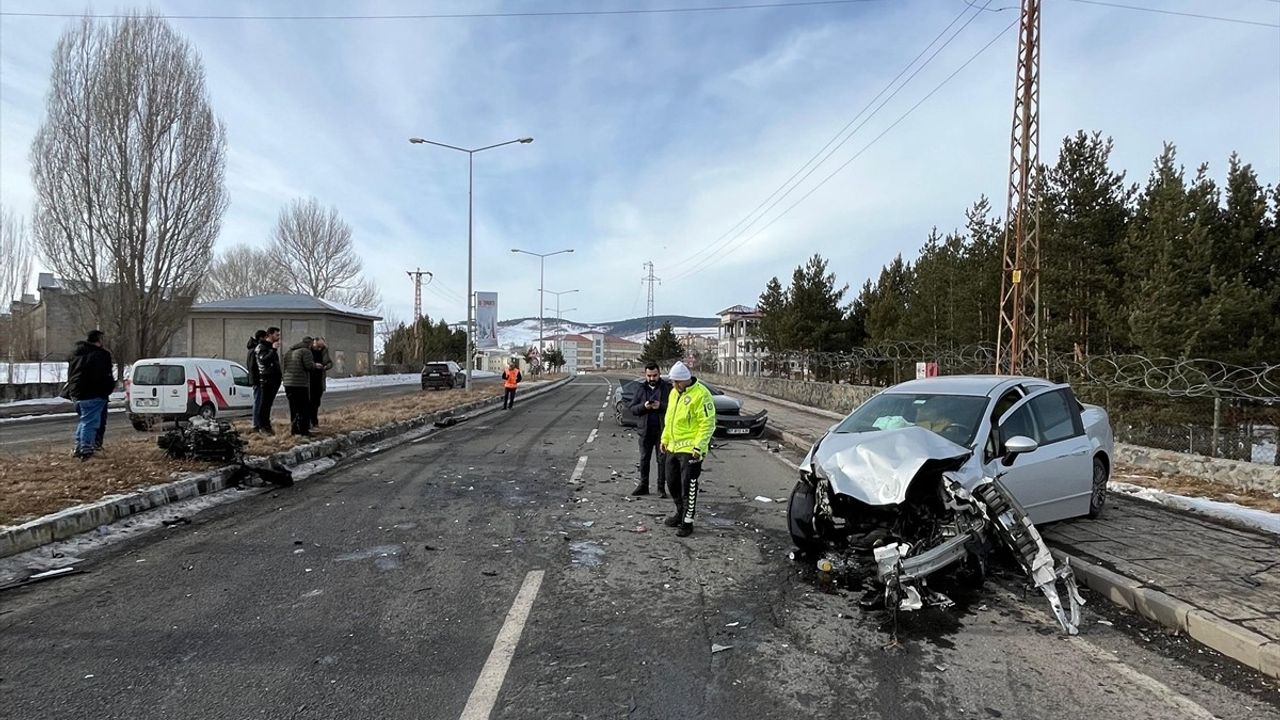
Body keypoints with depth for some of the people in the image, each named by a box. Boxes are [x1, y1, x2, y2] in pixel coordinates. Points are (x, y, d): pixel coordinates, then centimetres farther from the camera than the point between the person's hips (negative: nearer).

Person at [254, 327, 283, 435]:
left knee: (268, 403, 13)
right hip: (267, 379, -8)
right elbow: (264, 360, -24)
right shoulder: (262, 347, -8)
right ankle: (262, 426, 0)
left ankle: (266, 425, 18)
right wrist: (273, 350, -24)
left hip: (274, 379, 8)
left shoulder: (272, 346, 19)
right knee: (264, 403, -5)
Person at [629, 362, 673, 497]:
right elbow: (632, 409, 5)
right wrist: (643, 406, -13)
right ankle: (643, 486, 20)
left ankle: (661, 488, 12)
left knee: (662, 460, 3)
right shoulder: (641, 389, 9)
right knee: (644, 459, 9)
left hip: (662, 431, -3)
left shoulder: (668, 388, -1)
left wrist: (661, 406, -22)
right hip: (645, 430, 3)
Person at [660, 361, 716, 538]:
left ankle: (687, 522, 9)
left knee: (688, 486, -2)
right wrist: (665, 439, 17)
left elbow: (708, 423, -18)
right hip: (673, 447, 8)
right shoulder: (674, 393, 10)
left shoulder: (700, 394, -16)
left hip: (690, 449, -8)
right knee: (672, 483, 17)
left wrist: (698, 446, -21)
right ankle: (680, 513, 34)